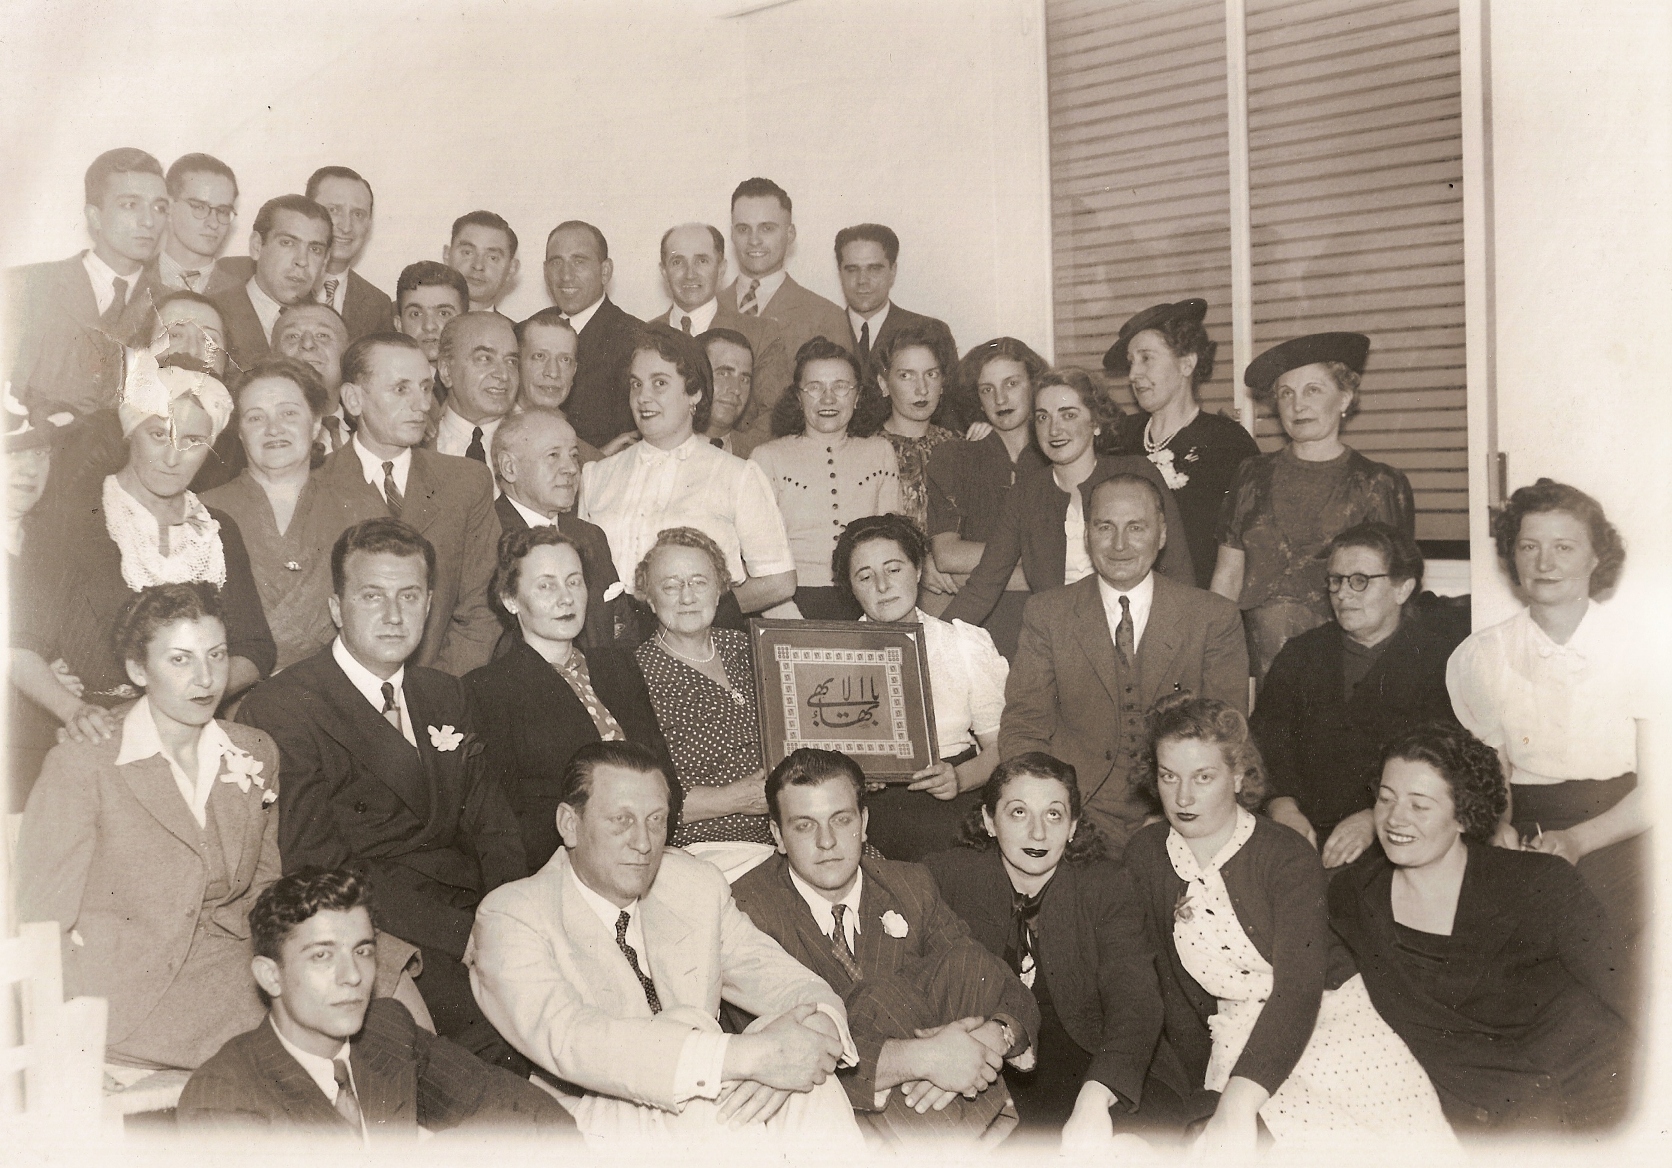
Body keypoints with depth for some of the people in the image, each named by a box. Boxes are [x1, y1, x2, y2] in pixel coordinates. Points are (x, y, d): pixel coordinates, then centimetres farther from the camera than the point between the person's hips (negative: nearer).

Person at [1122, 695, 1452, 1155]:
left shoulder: (1289, 857, -11)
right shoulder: (1144, 857, 2)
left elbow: (1298, 986, -22)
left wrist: (1238, 1103, -34)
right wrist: (1210, 1087, 11)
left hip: (1329, 1017, -1)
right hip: (1238, 1037, 2)